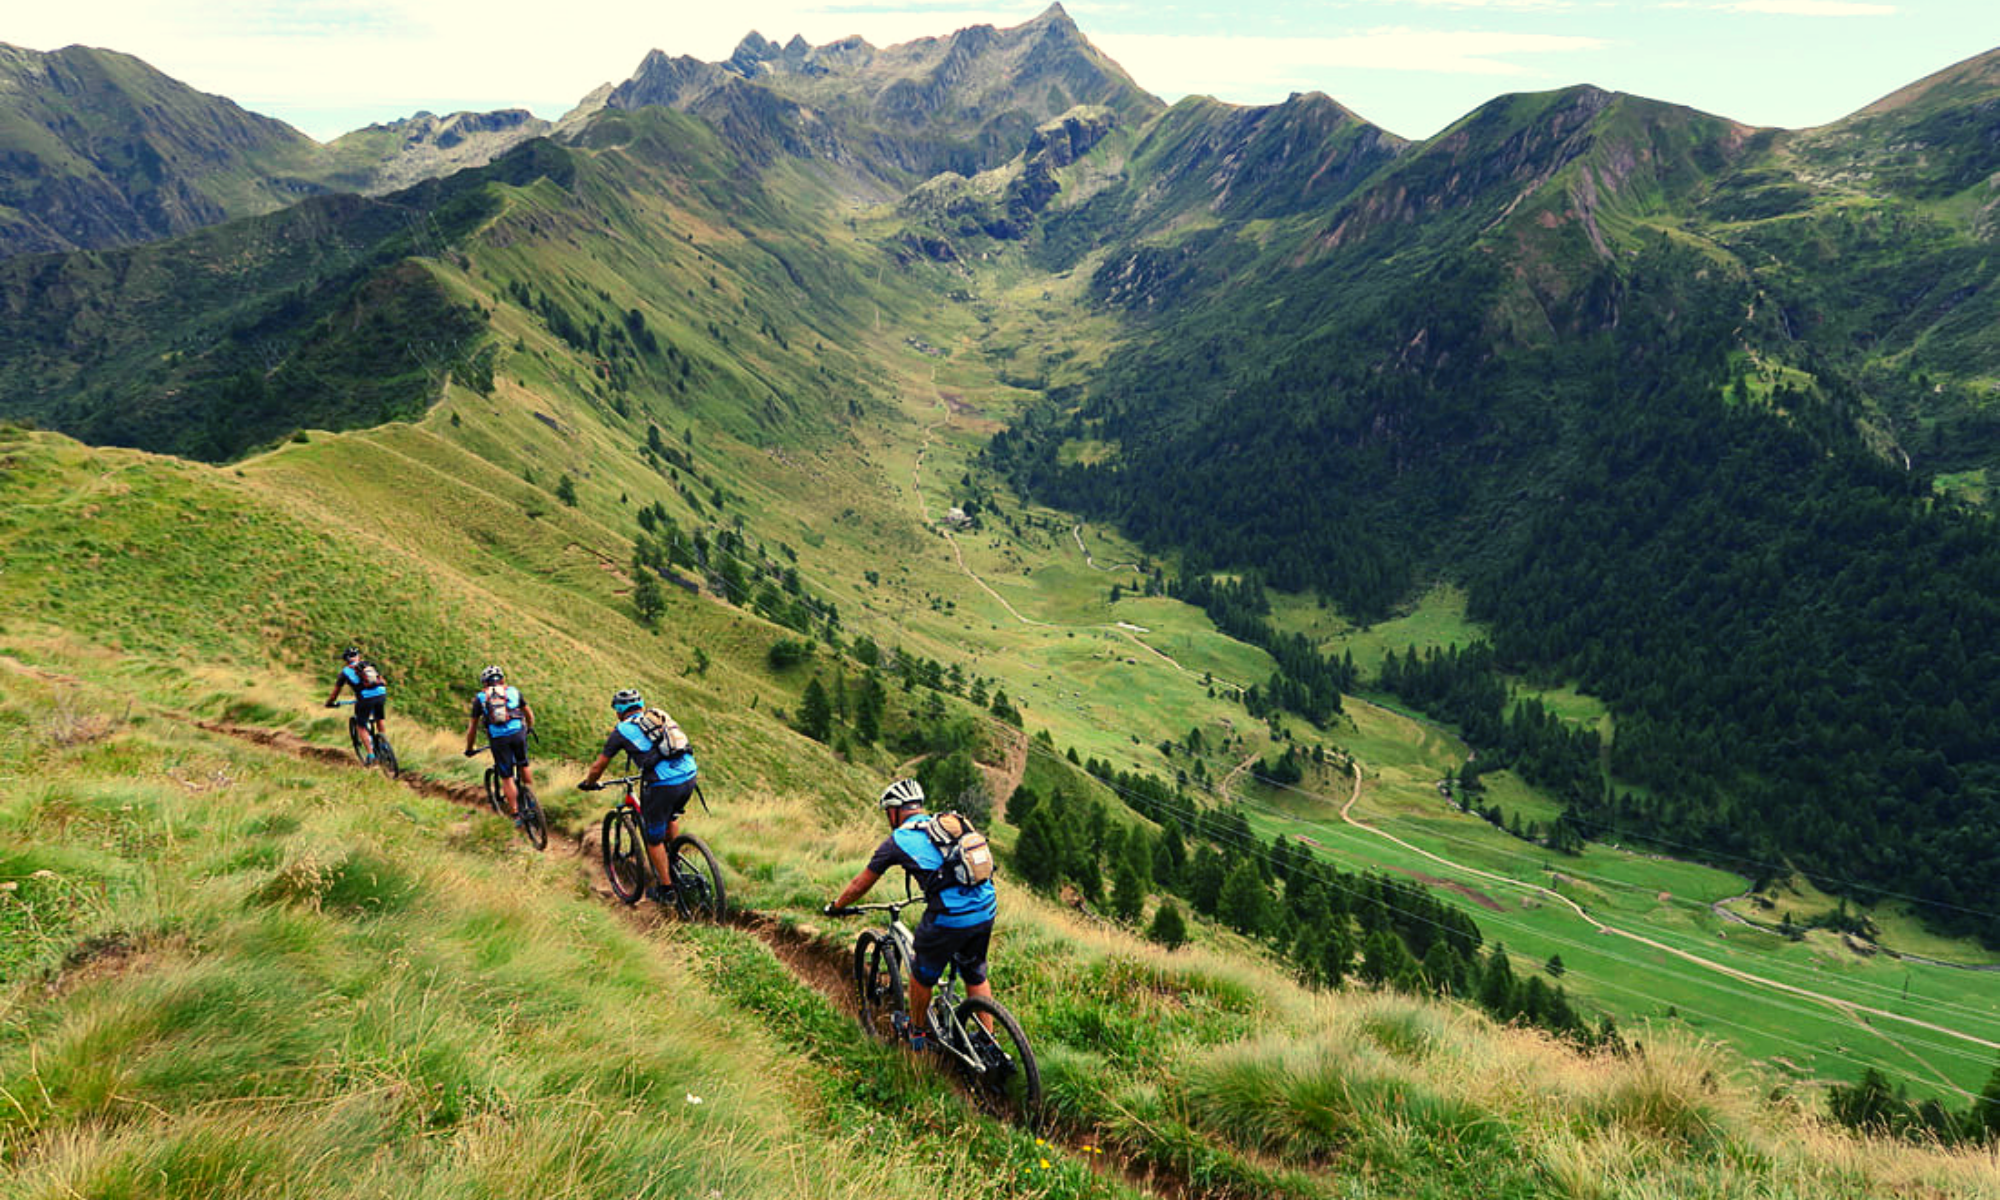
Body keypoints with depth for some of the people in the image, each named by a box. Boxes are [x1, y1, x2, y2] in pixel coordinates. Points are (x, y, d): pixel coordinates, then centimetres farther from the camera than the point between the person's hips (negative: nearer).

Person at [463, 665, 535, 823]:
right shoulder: (513, 691, 18)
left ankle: (516, 814, 5)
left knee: (506, 778, 6)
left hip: (497, 739, -1)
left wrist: (469, 749, 30)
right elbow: (529, 714, 29)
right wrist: (529, 728, 48)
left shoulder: (480, 697, 16)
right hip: (517, 733, 1)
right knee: (523, 766, 25)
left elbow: (473, 727, 18)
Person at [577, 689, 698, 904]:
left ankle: (666, 888, 20)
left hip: (663, 785, -5)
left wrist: (588, 783, 36)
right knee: (671, 816, 35)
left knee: (654, 838, 13)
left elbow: (598, 767, 16)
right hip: (690, 775, 6)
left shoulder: (622, 730, 9)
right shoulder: (660, 716, 22)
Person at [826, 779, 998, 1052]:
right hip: (986, 911, 5)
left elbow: (859, 885, 16)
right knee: (976, 976, 25)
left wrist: (836, 906, 34)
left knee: (923, 975, 21)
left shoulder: (898, 840, 5)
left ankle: (917, 1032, 39)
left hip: (949, 919, -5)